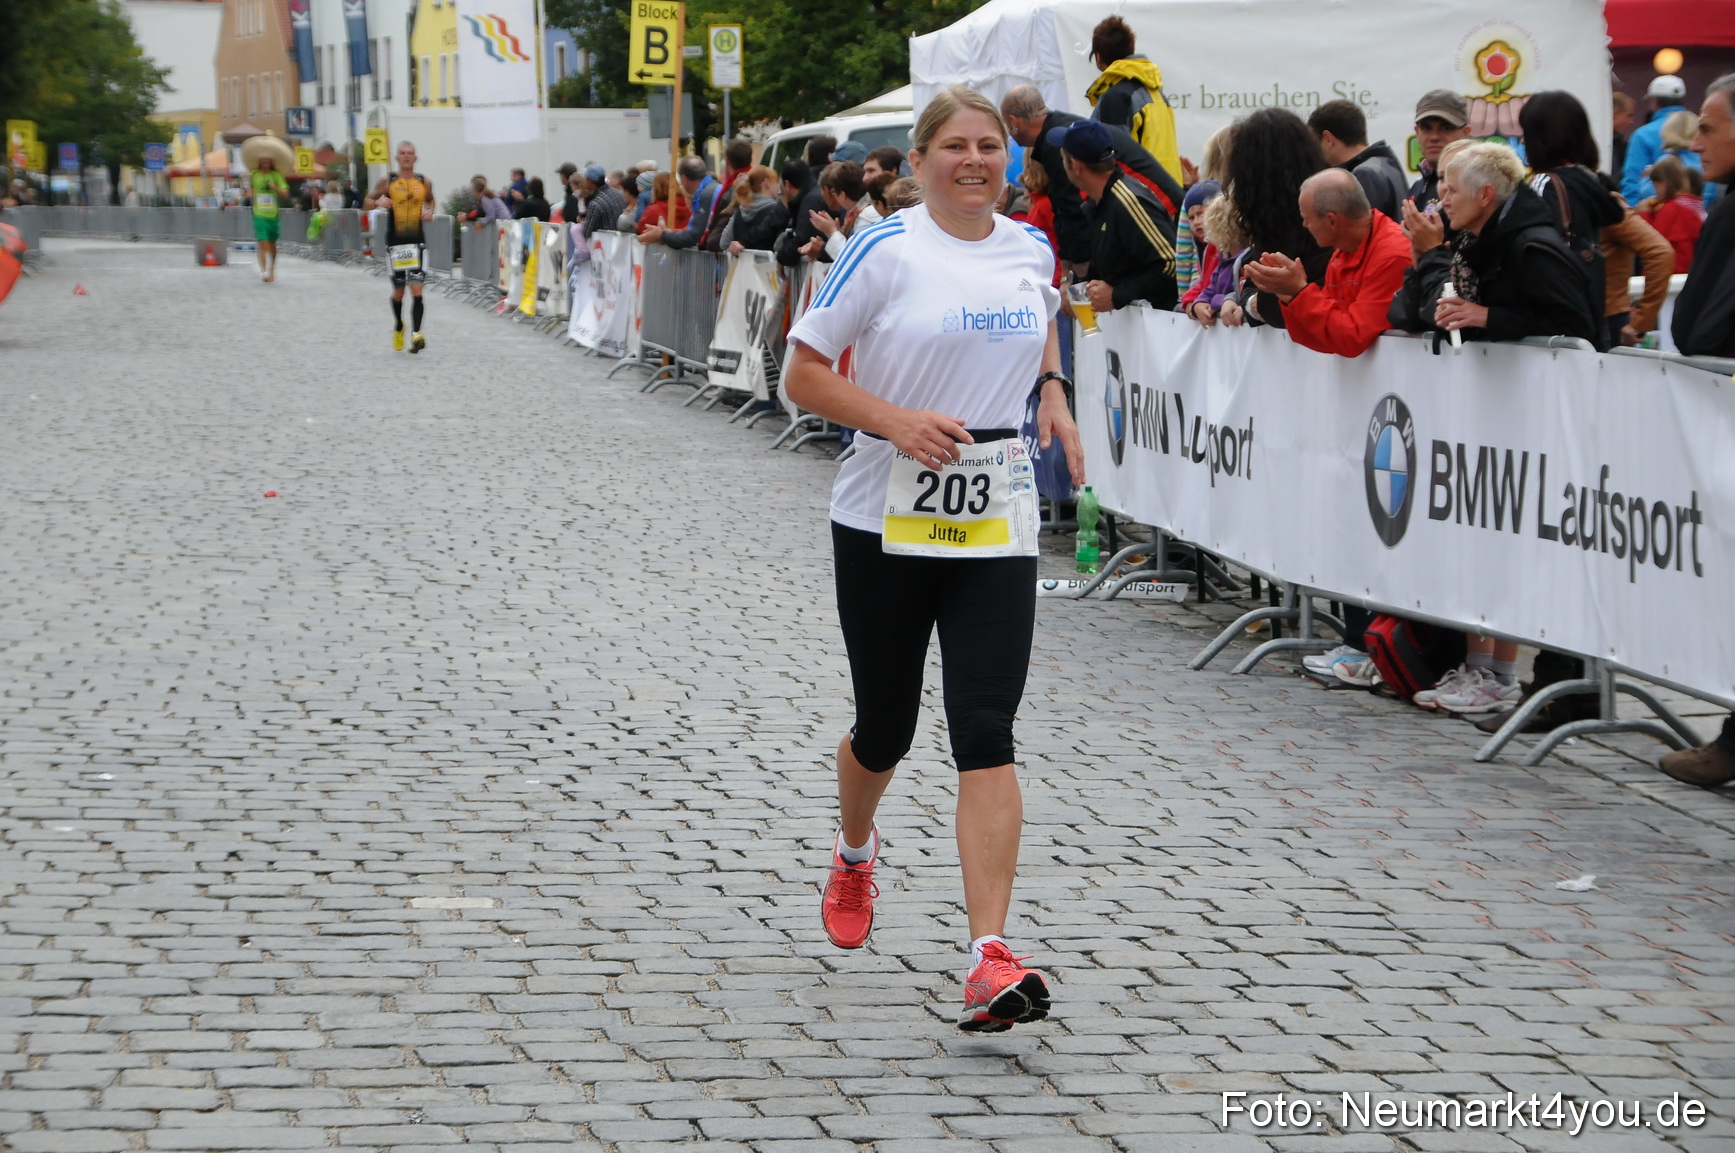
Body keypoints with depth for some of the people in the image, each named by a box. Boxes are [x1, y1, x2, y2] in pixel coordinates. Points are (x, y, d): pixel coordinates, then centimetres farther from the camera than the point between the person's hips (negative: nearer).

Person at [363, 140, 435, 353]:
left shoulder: (424, 182, 5)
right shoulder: (388, 182, 0)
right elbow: (366, 204, 7)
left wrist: (430, 212, 2)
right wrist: (378, 202, -15)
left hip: (417, 242, 0)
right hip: (395, 243, 0)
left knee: (417, 289, -12)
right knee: (398, 291, 9)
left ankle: (416, 334, -17)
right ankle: (398, 327, 35)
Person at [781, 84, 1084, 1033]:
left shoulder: (1030, 250, 6)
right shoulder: (885, 251, -8)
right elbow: (803, 375, -6)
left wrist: (1053, 396, 9)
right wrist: (894, 420, -20)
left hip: (994, 527, 2)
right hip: (885, 521, -2)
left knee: (985, 732, -11)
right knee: (885, 728, 12)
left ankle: (990, 960, -17)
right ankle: (854, 855, 47)